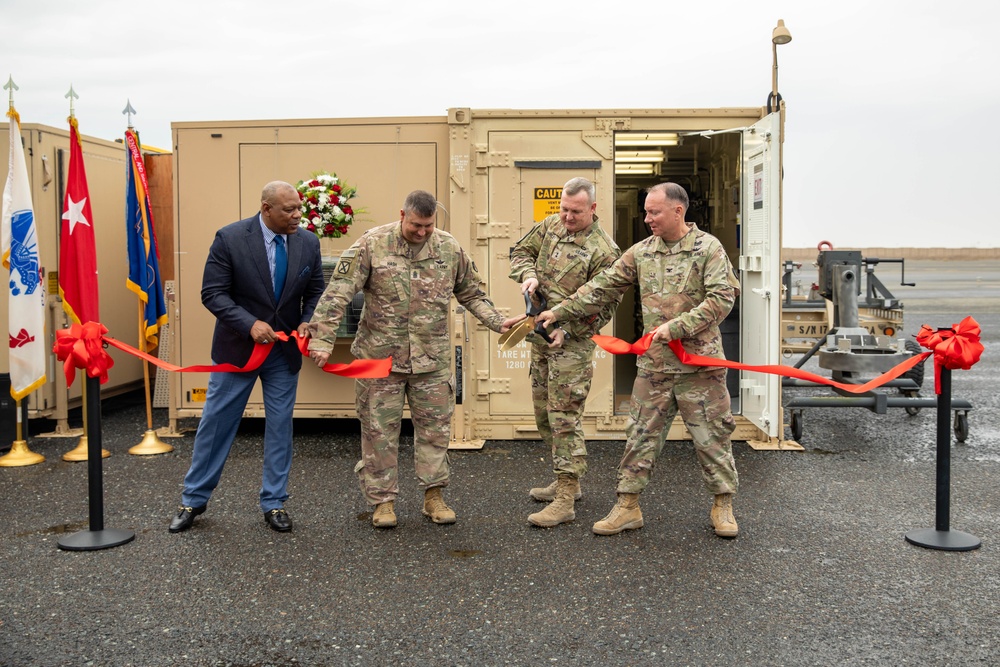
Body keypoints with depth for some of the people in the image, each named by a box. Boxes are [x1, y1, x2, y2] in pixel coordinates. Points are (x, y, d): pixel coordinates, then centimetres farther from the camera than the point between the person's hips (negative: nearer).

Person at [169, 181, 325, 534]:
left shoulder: (308, 243, -3)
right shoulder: (230, 238, -14)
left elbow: (315, 292, 6)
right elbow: (213, 293, -14)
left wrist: (308, 321, -13)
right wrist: (249, 324, -25)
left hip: (284, 350, 3)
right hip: (237, 347, -3)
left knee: (280, 426, 8)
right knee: (216, 422, 7)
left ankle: (274, 502, 22)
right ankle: (193, 500, 23)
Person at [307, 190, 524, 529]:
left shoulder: (449, 248, 2)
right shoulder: (372, 244, -9)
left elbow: (471, 294, 14)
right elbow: (337, 294, -12)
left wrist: (498, 322, 3)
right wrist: (322, 339, -19)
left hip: (433, 359, 3)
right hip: (380, 356, -2)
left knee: (435, 427, 9)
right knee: (379, 430, 5)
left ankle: (433, 495, 23)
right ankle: (382, 500, 19)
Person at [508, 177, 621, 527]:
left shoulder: (603, 249, -14)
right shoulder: (550, 226, 7)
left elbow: (606, 304, -14)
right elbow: (521, 251, 19)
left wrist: (567, 330, -22)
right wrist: (528, 275, -4)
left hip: (572, 343, -8)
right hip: (539, 337, 8)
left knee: (565, 417, -9)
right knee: (544, 413, 15)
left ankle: (565, 500, -5)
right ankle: (566, 481, 29)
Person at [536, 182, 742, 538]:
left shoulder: (708, 248, -6)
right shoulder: (641, 252, 8)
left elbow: (723, 297, -14)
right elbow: (602, 288, 11)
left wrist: (676, 326, -19)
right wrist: (559, 312, 7)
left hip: (700, 363, -4)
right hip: (653, 365, 4)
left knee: (712, 435, 6)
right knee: (641, 435, 7)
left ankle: (723, 506, 22)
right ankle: (627, 506, 17)